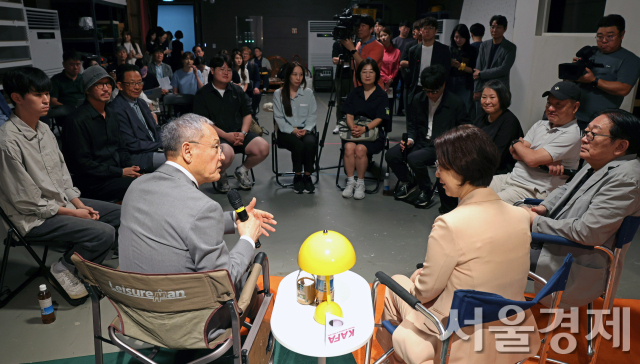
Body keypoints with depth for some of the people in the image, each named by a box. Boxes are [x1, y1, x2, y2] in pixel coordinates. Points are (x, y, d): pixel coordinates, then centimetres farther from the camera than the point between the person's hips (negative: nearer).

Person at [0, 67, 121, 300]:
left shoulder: (44, 129, 5)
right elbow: (27, 202, -19)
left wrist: (80, 204, -1)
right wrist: (73, 213, -14)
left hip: (62, 202, 9)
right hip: (35, 219, -9)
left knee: (119, 213, 5)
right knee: (104, 233, -25)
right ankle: (64, 269, 1)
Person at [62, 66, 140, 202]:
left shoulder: (111, 116, 18)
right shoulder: (77, 120, -9)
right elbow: (83, 163, -13)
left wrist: (131, 168, 2)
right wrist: (120, 172, -15)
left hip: (117, 174, 8)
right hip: (93, 182, -8)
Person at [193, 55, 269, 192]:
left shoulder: (237, 90, 16)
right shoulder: (202, 94, 2)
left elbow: (247, 113, 14)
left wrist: (243, 133, -6)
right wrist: (226, 135, -17)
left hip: (239, 133, 5)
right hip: (216, 135, -4)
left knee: (263, 147, -21)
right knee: (227, 154, -38)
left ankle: (242, 171, 11)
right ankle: (221, 175, 2)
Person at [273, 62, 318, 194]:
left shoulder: (308, 93, 12)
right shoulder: (278, 94, 6)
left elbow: (313, 115, 6)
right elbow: (278, 117, 0)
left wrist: (306, 129, -12)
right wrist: (292, 130, -14)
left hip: (305, 130, 2)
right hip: (286, 132, -1)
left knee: (310, 142, -33)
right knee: (298, 144, -34)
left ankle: (307, 176, -16)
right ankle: (297, 176, -12)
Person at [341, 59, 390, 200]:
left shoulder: (382, 95, 3)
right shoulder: (354, 93, 14)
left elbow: (379, 118, -6)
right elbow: (349, 115, 5)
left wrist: (364, 128, -23)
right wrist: (353, 127, -18)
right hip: (354, 130, 3)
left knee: (360, 149, -32)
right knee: (349, 147, -30)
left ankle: (360, 183, -13)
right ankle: (350, 182, -17)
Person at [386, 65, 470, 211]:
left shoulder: (456, 104, -8)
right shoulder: (418, 99, 5)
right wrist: (410, 139, -5)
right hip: (421, 141, 5)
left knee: (414, 158, -32)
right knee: (391, 155, -16)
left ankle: (427, 189, -3)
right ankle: (408, 182, 12)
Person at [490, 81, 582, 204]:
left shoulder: (572, 134, -10)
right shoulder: (540, 125, 16)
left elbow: (532, 159, -19)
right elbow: (514, 152, 4)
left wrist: (516, 143, 2)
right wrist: (545, 162, -12)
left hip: (532, 191, -8)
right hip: (511, 177, 8)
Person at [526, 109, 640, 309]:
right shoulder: (598, 164, 8)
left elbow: (587, 232, -28)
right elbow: (567, 189, 25)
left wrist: (537, 222, -19)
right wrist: (545, 207, 4)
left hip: (579, 271, -9)